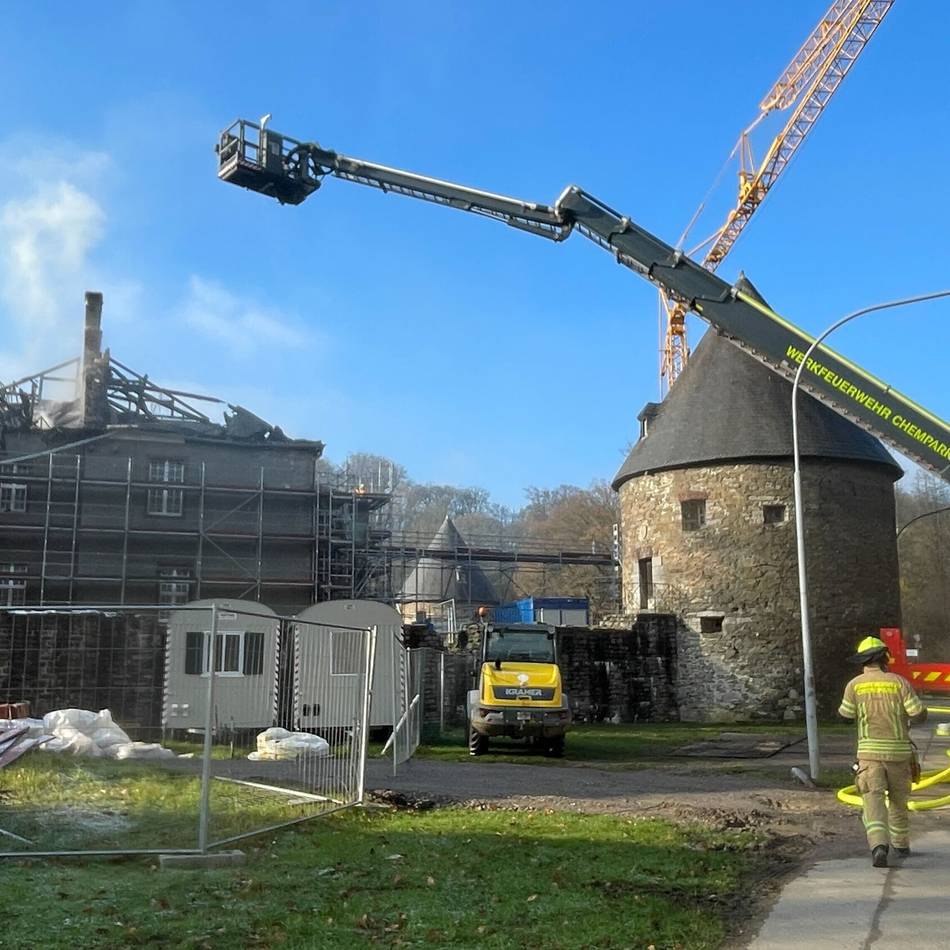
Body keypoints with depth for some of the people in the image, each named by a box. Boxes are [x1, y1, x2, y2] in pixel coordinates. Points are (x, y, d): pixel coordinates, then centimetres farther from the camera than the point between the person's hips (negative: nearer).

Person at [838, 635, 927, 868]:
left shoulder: (855, 684, -1)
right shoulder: (899, 682, -4)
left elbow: (845, 714, 9)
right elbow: (920, 714, -8)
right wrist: (908, 714, 15)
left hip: (870, 751, -1)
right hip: (899, 751, 1)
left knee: (873, 800, -6)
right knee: (898, 798, 21)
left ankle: (879, 846, -26)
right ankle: (901, 844, 34)